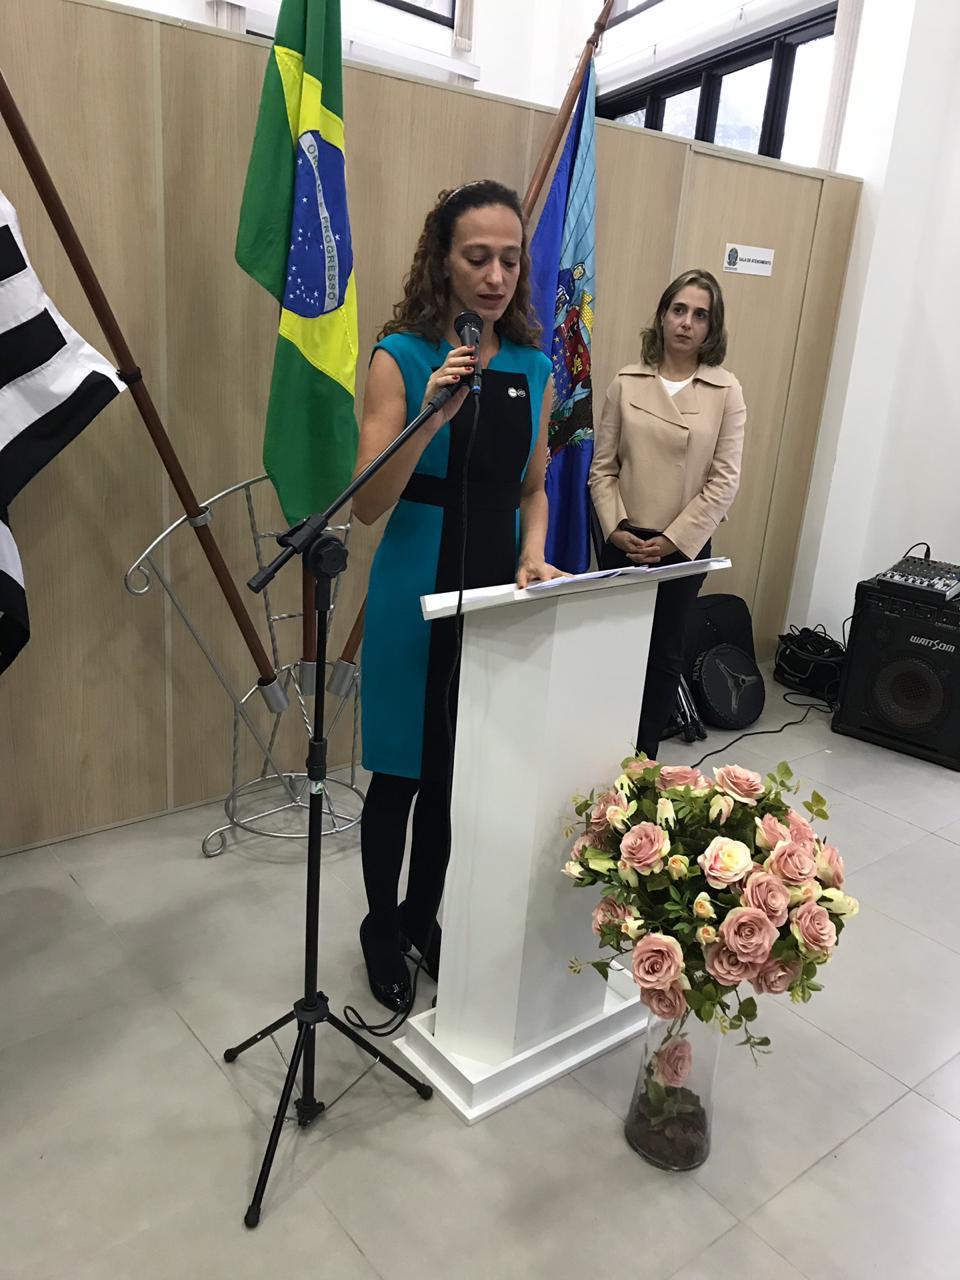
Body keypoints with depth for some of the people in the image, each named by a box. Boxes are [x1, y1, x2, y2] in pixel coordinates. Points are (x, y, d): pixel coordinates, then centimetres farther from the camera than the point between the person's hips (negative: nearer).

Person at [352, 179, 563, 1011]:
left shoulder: (534, 366, 6)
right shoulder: (400, 358, -8)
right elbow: (367, 505, -13)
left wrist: (534, 559, -6)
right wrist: (432, 417, -26)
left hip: (497, 590, 4)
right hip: (420, 589, -4)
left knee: (464, 770, 14)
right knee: (402, 770, 9)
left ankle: (424, 915, 37)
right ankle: (382, 928, 32)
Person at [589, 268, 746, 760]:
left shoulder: (726, 390, -2)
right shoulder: (627, 382, 1)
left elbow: (724, 480, -6)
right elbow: (603, 467, 1)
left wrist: (673, 539, -11)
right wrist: (615, 528, -10)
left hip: (685, 545, -1)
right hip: (624, 542, 1)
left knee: (665, 653, 8)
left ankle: (644, 756, 24)